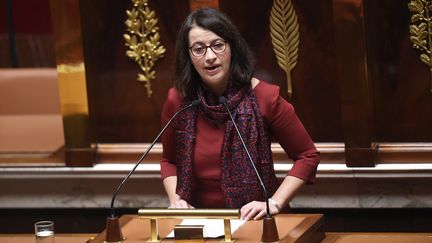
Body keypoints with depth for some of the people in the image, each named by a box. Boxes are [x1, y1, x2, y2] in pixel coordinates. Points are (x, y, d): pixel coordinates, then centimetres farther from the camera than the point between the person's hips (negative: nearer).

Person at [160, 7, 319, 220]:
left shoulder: (264, 97, -8)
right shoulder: (177, 101, 0)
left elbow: (307, 156, 3)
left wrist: (275, 203, -9)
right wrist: (176, 200, 0)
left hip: (255, 219, -2)